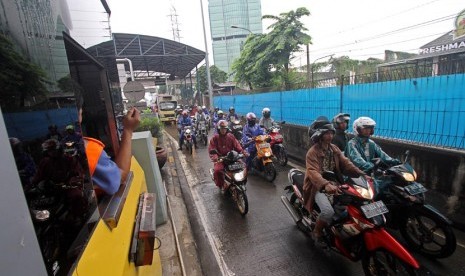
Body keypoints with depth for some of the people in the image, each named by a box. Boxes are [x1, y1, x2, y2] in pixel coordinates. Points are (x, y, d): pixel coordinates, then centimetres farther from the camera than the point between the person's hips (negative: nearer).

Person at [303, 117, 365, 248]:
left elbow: (346, 163, 2)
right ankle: (317, 233, 1)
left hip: (334, 184, 7)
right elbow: (313, 172, -30)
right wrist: (326, 185, -47)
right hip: (319, 187, -7)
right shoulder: (312, 152, -15)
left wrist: (362, 175, -14)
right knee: (328, 212, -28)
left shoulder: (334, 149, 9)